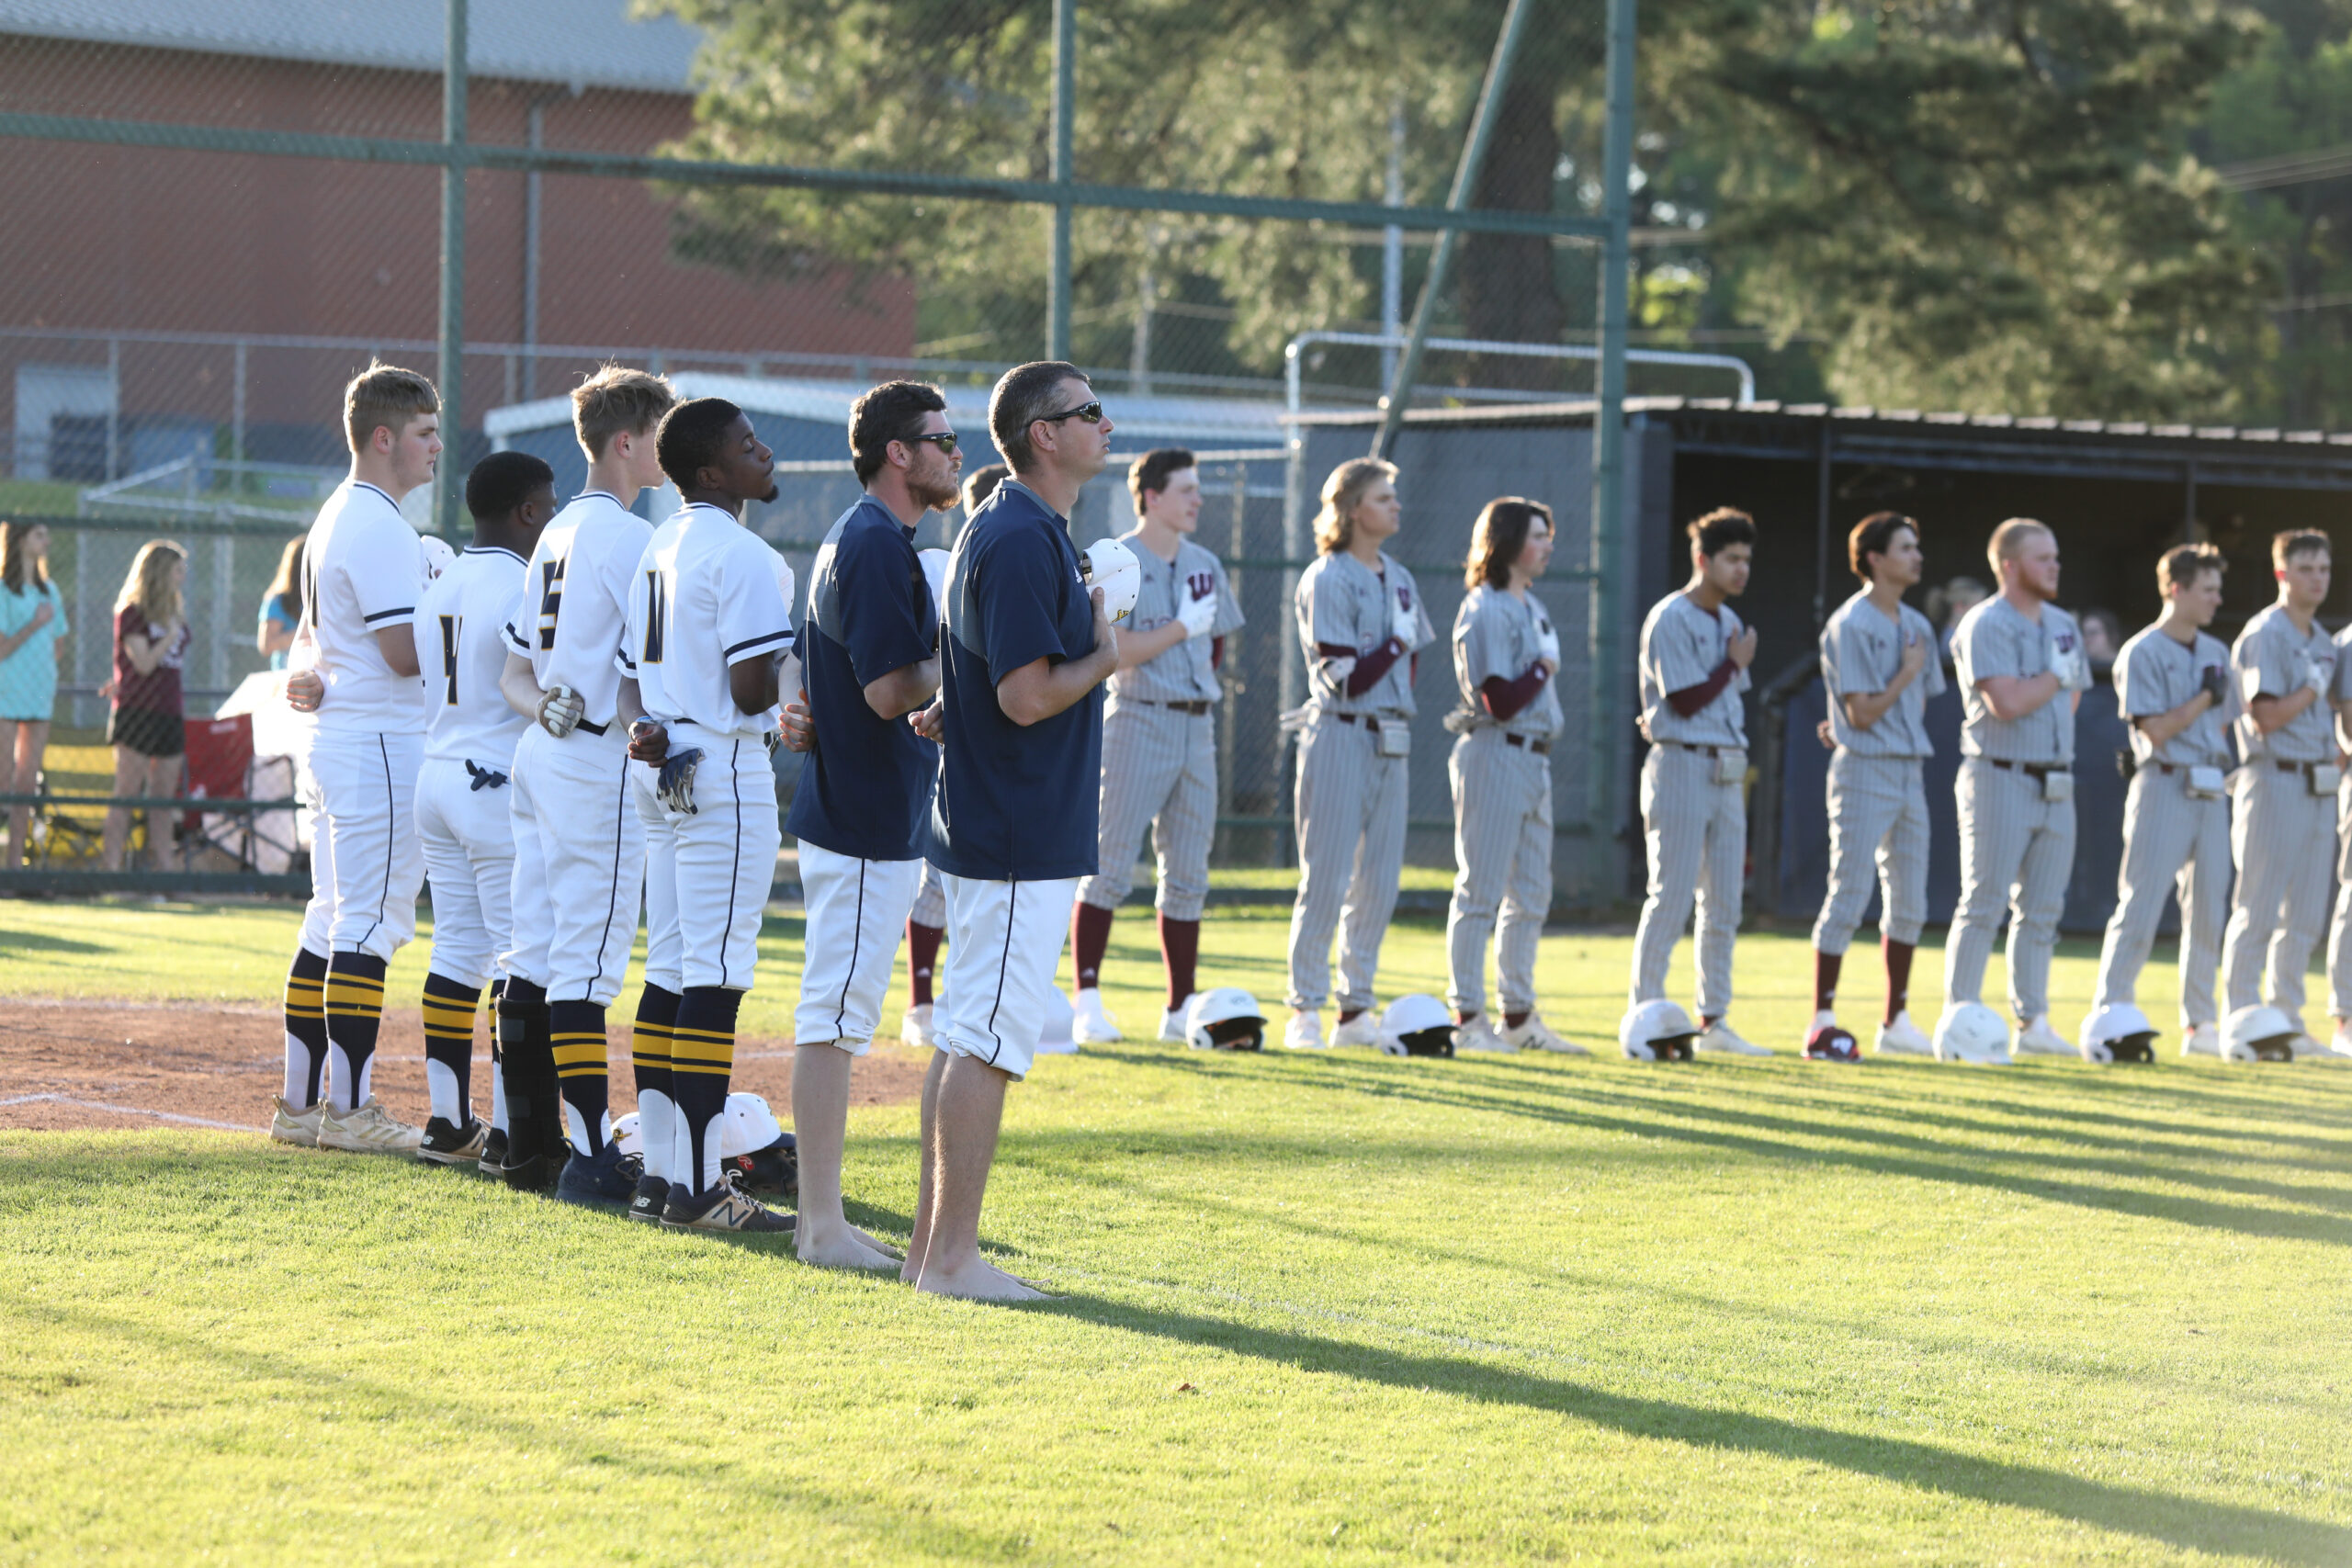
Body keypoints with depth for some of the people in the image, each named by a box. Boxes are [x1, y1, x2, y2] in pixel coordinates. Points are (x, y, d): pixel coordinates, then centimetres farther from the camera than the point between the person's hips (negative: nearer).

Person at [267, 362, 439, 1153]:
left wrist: (312, 676, 10)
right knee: (369, 925, -8)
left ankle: (300, 1104, 14)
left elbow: (308, 635, 26)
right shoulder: (379, 527, -15)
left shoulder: (336, 518, 18)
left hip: (336, 737, 10)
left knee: (333, 922, 12)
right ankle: (348, 1109, -8)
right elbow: (406, 652, -21)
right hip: (381, 743, -10)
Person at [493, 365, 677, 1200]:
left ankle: (531, 1144, 15)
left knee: (533, 957, 10)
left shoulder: (557, 534, 17)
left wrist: (544, 703, -1)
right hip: (598, 761, -9)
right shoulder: (628, 536, -12)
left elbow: (515, 668, 16)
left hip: (539, 755, 9)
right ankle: (590, 1155, -10)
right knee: (585, 961, -10)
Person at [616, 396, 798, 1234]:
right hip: (725, 771, -10)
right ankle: (695, 1188, -8)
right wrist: (779, 678, 1)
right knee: (714, 976, -7)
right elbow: (752, 690, -21)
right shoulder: (741, 554, -15)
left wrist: (641, 725, -3)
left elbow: (631, 665, 14)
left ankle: (660, 1170, 17)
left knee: (673, 971, 14)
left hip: (665, 768, 10)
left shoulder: (660, 546, 14)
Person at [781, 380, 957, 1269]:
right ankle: (823, 1225, -6)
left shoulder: (855, 539, 17)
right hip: (868, 827, -11)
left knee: (836, 1013, 12)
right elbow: (893, 689, -21)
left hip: (855, 818, 11)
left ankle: (823, 1217, 16)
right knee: (835, 1015, -8)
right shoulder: (877, 545, -16)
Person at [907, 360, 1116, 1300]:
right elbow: (1030, 695, -22)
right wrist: (1107, 658, -8)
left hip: (991, 830, 11)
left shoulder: (1025, 530, 15)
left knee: (966, 1037, 13)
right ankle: (952, 1256, -6)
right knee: (986, 1043, -8)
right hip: (1022, 842, -11)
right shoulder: (1022, 538, -17)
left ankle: (933, 1245, 18)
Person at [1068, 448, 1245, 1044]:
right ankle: (1087, 1001, -6)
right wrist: (1182, 629, -15)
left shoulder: (1204, 566, 14)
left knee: (1188, 876, 7)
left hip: (1197, 726, 7)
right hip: (1138, 724, -7)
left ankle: (1182, 1009, 11)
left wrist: (1202, 690, 11)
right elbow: (1112, 652, -15)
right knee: (1110, 867, -7)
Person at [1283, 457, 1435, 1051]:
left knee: (1380, 882, 7)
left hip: (1391, 741, 7)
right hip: (1340, 738, -7)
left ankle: (1356, 1008, 13)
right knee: (1326, 879, -6)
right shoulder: (1326, 580, -8)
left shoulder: (1400, 580, 15)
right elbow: (1348, 678, -14)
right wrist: (1397, 642, -6)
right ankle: (1305, 1009, -2)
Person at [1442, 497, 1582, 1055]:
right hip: (1495, 755, -10)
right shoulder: (1486, 611, -13)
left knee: (1531, 895, 13)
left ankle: (1519, 1017, 20)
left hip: (1534, 756, 10)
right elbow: (1501, 701, -20)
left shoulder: (1532, 608, 16)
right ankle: (1467, 1017, -3)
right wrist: (1544, 667, -7)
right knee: (1481, 892, -6)